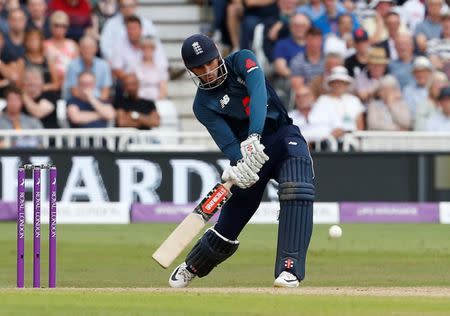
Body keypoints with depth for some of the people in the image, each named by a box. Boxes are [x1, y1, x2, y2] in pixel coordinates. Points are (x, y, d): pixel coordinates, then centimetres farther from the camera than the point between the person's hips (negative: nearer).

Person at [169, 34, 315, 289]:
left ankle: (289, 268, -36)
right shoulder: (203, 105, -3)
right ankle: (190, 268, 33)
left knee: (297, 191, -31)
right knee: (229, 225, 4)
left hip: (285, 136, -1)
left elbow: (258, 93, -22)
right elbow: (227, 142, -16)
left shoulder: (242, 60, -3)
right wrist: (240, 165, -39)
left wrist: (253, 137, -38)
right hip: (249, 151, 1)